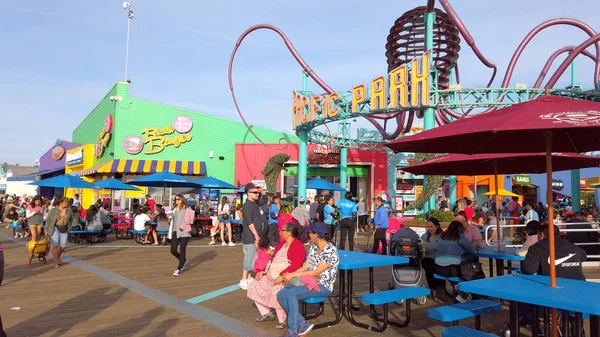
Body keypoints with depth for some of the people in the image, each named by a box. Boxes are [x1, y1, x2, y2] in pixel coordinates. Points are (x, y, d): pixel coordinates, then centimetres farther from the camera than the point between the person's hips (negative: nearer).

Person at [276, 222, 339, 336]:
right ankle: (303, 324, -5)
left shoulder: (330, 250, -17)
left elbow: (316, 272, -20)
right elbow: (305, 267, 9)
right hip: (310, 282, 8)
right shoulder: (313, 247, 10)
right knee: (281, 295, -9)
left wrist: (294, 275, -19)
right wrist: (290, 275, -9)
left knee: (292, 293, -29)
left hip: (323, 286, -8)